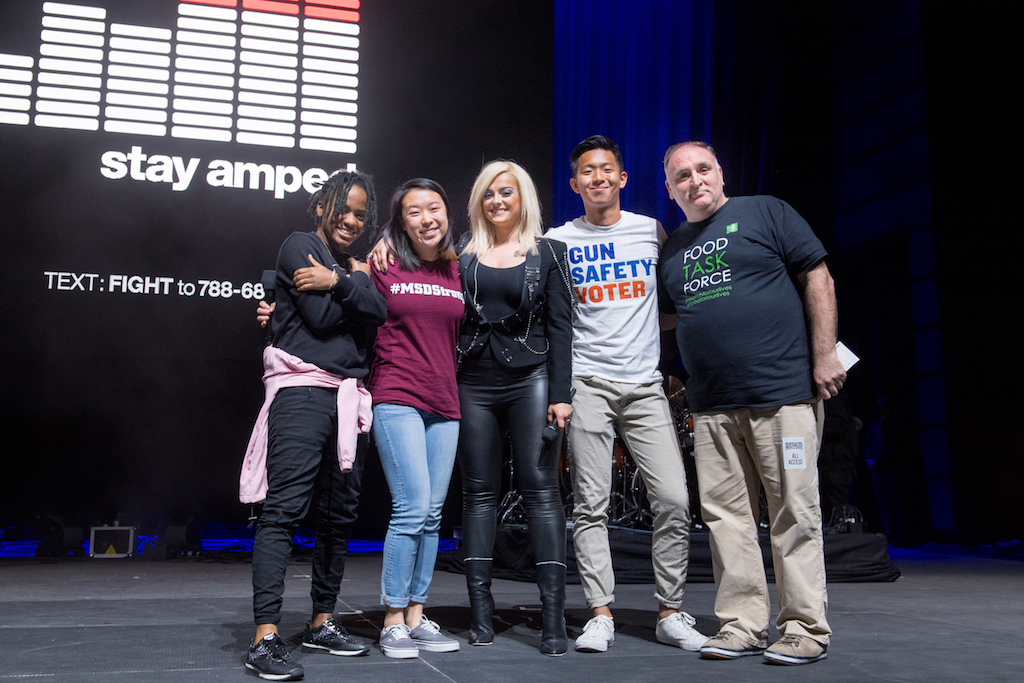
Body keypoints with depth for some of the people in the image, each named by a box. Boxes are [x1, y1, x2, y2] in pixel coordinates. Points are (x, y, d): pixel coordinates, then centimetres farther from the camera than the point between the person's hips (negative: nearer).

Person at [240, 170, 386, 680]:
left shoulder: (352, 264, 23)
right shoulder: (300, 247, 4)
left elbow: (378, 313, 3)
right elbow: (322, 315, -9)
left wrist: (340, 282, -10)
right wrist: (358, 280, 3)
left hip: (348, 396, 7)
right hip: (303, 389, -7)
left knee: (340, 513, 8)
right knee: (285, 508, -13)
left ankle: (322, 623, 19)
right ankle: (265, 638, -15)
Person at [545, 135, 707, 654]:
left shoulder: (652, 232, 10)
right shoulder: (559, 241, 6)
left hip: (645, 385, 1)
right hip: (587, 382, -1)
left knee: (673, 499, -4)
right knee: (590, 505, -1)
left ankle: (669, 614, 9)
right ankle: (600, 615, 8)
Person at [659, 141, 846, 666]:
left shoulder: (764, 213, 5)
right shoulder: (672, 249, 18)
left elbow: (817, 277, 1)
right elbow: (666, 317, 28)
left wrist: (825, 354, -7)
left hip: (783, 392, -5)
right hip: (711, 406, 5)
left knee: (794, 512, -1)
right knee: (725, 514, 5)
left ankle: (806, 629, 8)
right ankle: (742, 624, 13)